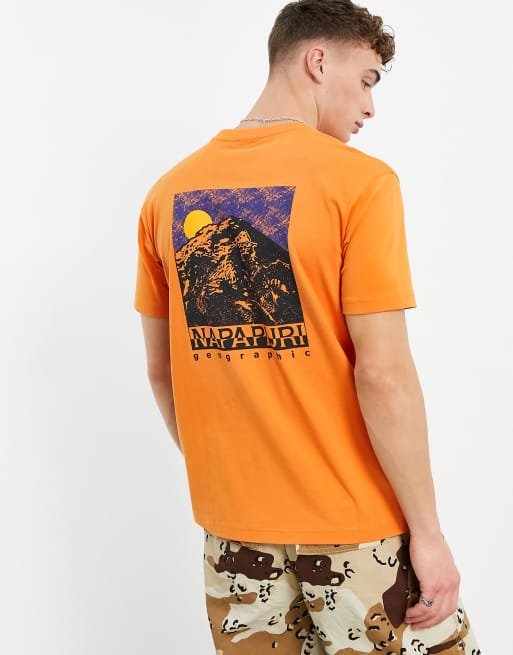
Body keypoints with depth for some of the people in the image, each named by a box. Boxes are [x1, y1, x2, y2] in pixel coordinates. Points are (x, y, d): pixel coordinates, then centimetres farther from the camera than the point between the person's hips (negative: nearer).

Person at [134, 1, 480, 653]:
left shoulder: (169, 192, 3)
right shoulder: (359, 179, -13)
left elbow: (161, 370, 8)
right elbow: (383, 373, -17)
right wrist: (428, 532, -10)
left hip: (232, 521, 5)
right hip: (355, 523, -5)